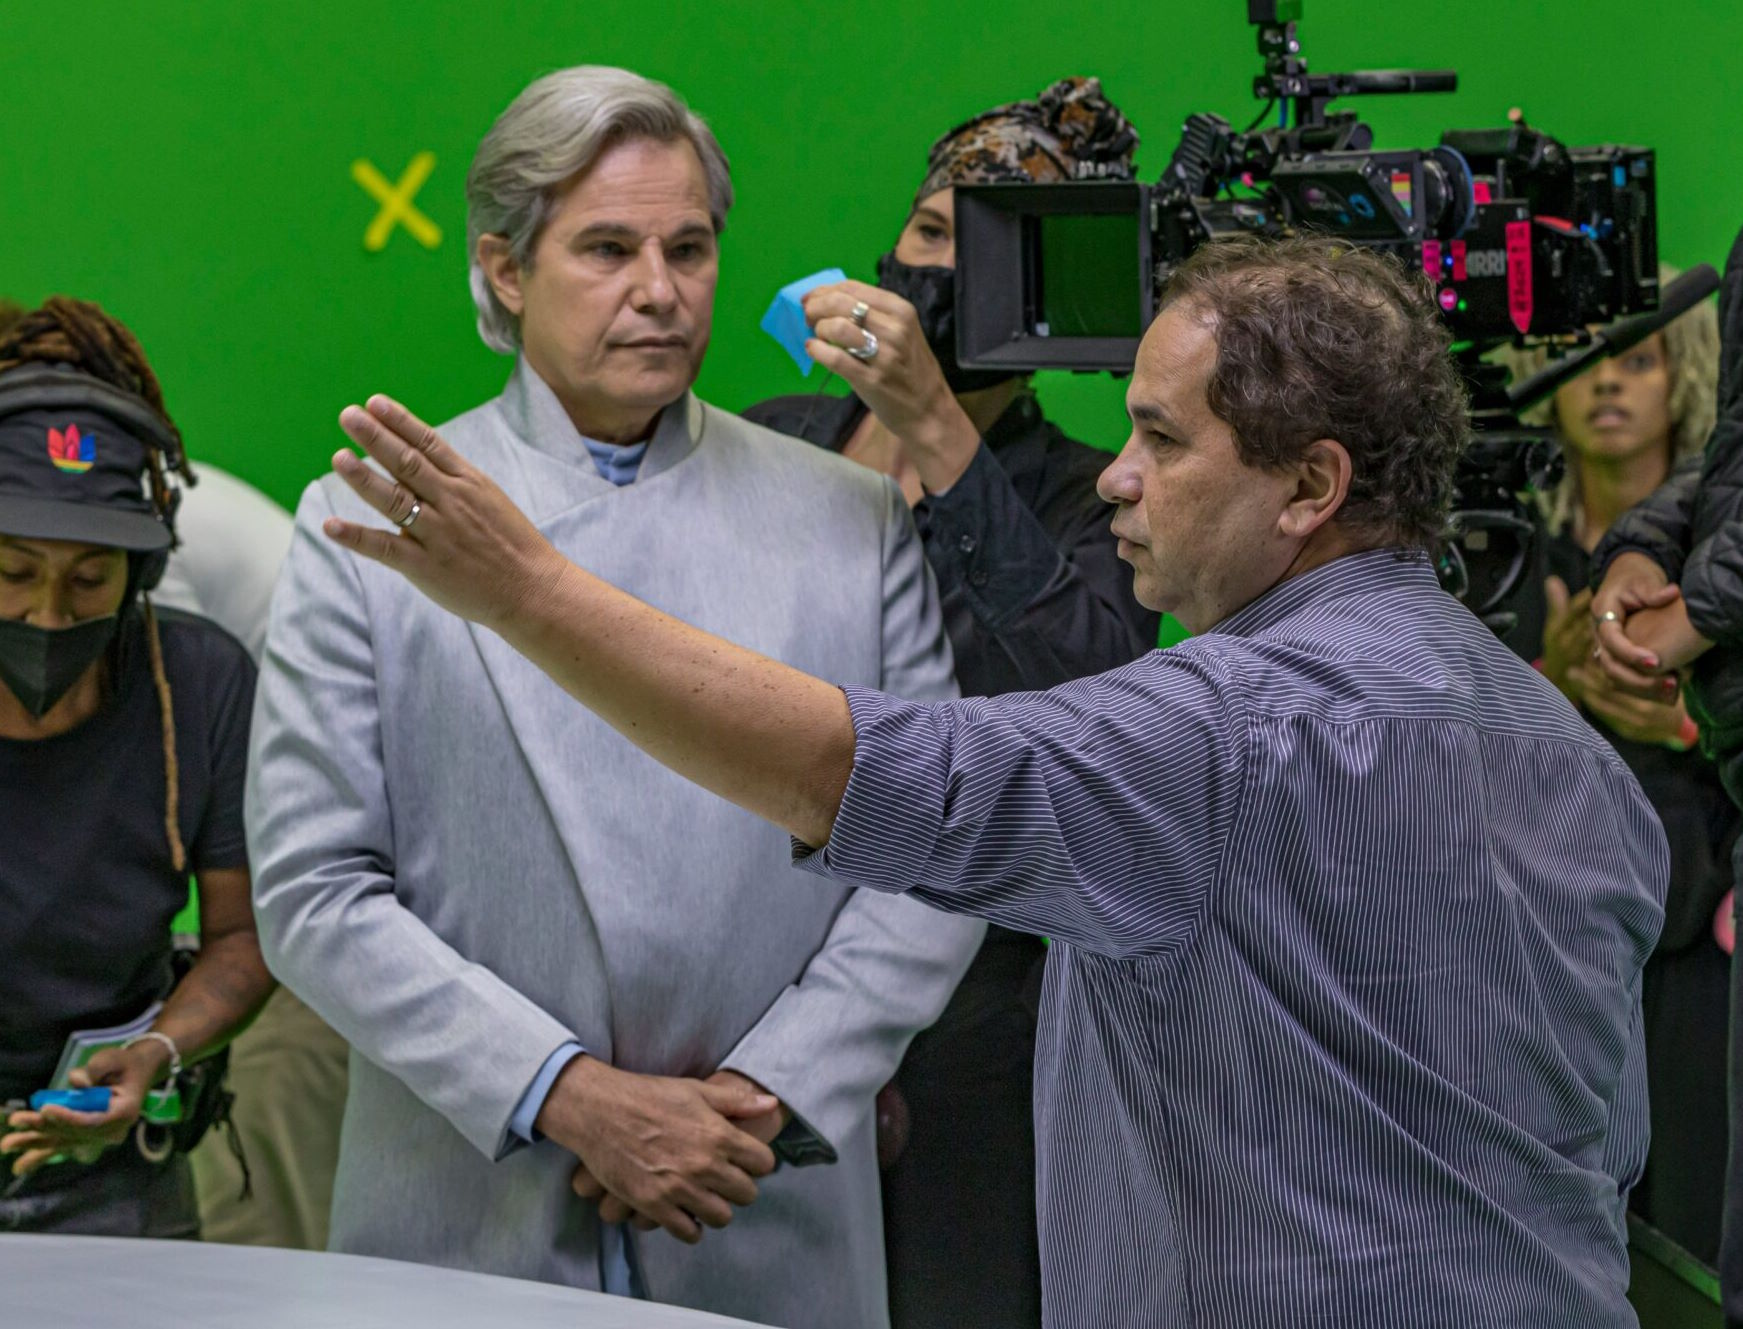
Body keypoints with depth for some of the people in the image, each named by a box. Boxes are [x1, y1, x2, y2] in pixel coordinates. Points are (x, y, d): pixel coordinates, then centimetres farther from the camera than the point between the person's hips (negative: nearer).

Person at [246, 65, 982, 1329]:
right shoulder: (368, 526, 0)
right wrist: (574, 1097, -14)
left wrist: (762, 1097, -10)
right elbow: (315, 892, -6)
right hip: (467, 1226, -1)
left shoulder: (856, 522, 4)